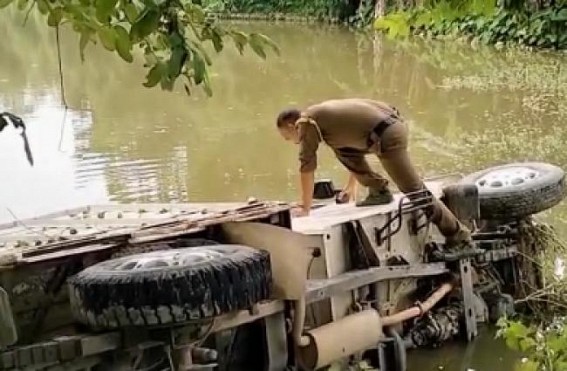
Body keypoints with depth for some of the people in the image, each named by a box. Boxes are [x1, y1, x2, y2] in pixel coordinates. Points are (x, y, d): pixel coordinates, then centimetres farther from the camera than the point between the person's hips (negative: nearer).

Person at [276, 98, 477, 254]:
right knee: (341, 146, 24)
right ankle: (379, 191, 21)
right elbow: (350, 135, 39)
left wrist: (305, 207, 7)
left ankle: (459, 236, -2)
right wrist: (352, 186, 45)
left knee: (414, 190, -5)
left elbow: (307, 166, 1)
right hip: (389, 121, 9)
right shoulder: (321, 114, 29)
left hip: (387, 135, -9)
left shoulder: (305, 122, 2)